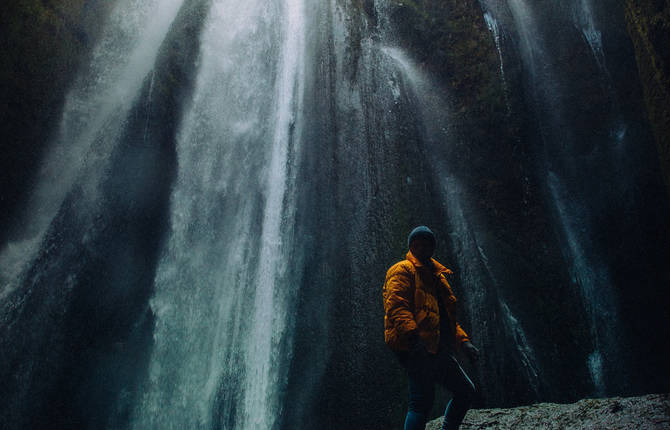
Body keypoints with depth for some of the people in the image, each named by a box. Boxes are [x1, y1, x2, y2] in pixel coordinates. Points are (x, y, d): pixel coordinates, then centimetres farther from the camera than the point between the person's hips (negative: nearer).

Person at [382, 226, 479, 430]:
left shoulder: (437, 276, 26)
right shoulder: (402, 271, -1)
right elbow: (396, 307, -17)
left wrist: (463, 341, 20)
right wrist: (413, 336, -30)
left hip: (439, 350, 9)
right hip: (416, 348, -9)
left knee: (466, 391, 15)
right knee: (422, 402, -14)